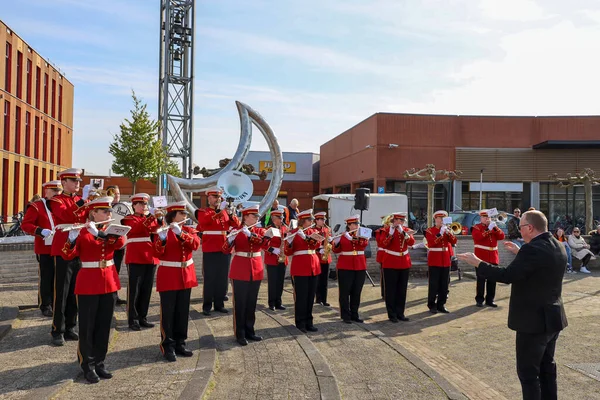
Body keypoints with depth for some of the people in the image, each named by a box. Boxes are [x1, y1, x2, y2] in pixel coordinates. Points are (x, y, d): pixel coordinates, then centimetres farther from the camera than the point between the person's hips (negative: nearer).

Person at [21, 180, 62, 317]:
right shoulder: (36, 206, -6)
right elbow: (25, 225, -12)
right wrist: (41, 231, -26)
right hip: (45, 249, -5)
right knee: (46, 278, 2)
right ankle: (45, 306, 13)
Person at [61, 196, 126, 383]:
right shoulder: (82, 232, -6)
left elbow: (120, 242, -15)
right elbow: (68, 255, -16)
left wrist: (98, 233, -27)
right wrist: (71, 239, -34)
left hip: (109, 282, 4)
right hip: (88, 283, -4)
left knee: (104, 325, 10)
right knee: (87, 326, 3)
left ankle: (99, 363, 22)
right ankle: (88, 366, 14)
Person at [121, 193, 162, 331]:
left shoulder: (150, 217, 17)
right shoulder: (129, 219, 0)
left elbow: (155, 229, -2)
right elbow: (138, 228, -21)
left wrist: (159, 219, -20)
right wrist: (150, 217, -33)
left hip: (151, 258, 6)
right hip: (135, 259, -6)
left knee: (147, 290, 9)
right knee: (134, 290, -1)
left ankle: (142, 318, 18)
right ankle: (133, 320, 6)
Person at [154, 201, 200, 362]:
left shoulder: (189, 230, 7)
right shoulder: (162, 232, -6)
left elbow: (195, 244, -14)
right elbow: (158, 252, -18)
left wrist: (180, 233, -26)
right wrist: (161, 239, -35)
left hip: (186, 275, 5)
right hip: (168, 276, -5)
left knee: (183, 312, 11)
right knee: (168, 312, -1)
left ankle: (180, 344, 22)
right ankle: (168, 347, 6)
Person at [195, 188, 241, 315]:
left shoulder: (225, 211, 14)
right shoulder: (203, 212, 0)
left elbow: (237, 225, 7)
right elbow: (203, 221, -23)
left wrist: (231, 215, -12)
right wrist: (219, 212, -27)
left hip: (225, 250, 5)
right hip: (210, 251, -5)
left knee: (222, 279, 8)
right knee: (209, 279, -1)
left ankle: (219, 304, 19)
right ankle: (207, 306, 8)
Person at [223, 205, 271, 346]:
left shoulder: (260, 231, 5)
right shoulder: (236, 231, -5)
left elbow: (265, 246, -15)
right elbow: (226, 250, -14)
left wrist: (251, 234, -29)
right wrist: (230, 240, -35)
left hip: (256, 270, 4)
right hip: (240, 271, -4)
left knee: (252, 302, 12)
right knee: (240, 303, 1)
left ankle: (249, 331, 23)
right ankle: (240, 334, 10)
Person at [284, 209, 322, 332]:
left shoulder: (313, 231, 11)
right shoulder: (293, 233, -5)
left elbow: (317, 244, -8)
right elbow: (288, 252, -10)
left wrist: (306, 237, -24)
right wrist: (289, 243, -30)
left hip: (313, 266, 5)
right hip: (299, 268, -5)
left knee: (311, 296, 9)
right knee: (301, 296, -2)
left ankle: (308, 321, 19)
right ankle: (300, 323, 8)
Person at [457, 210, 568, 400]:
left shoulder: (532, 249, -24)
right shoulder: (558, 247, 4)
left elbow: (507, 275, -28)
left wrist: (478, 263, -19)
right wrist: (520, 253, 20)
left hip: (534, 320, -9)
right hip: (553, 318, 9)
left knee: (528, 371, 3)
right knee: (547, 367, 22)